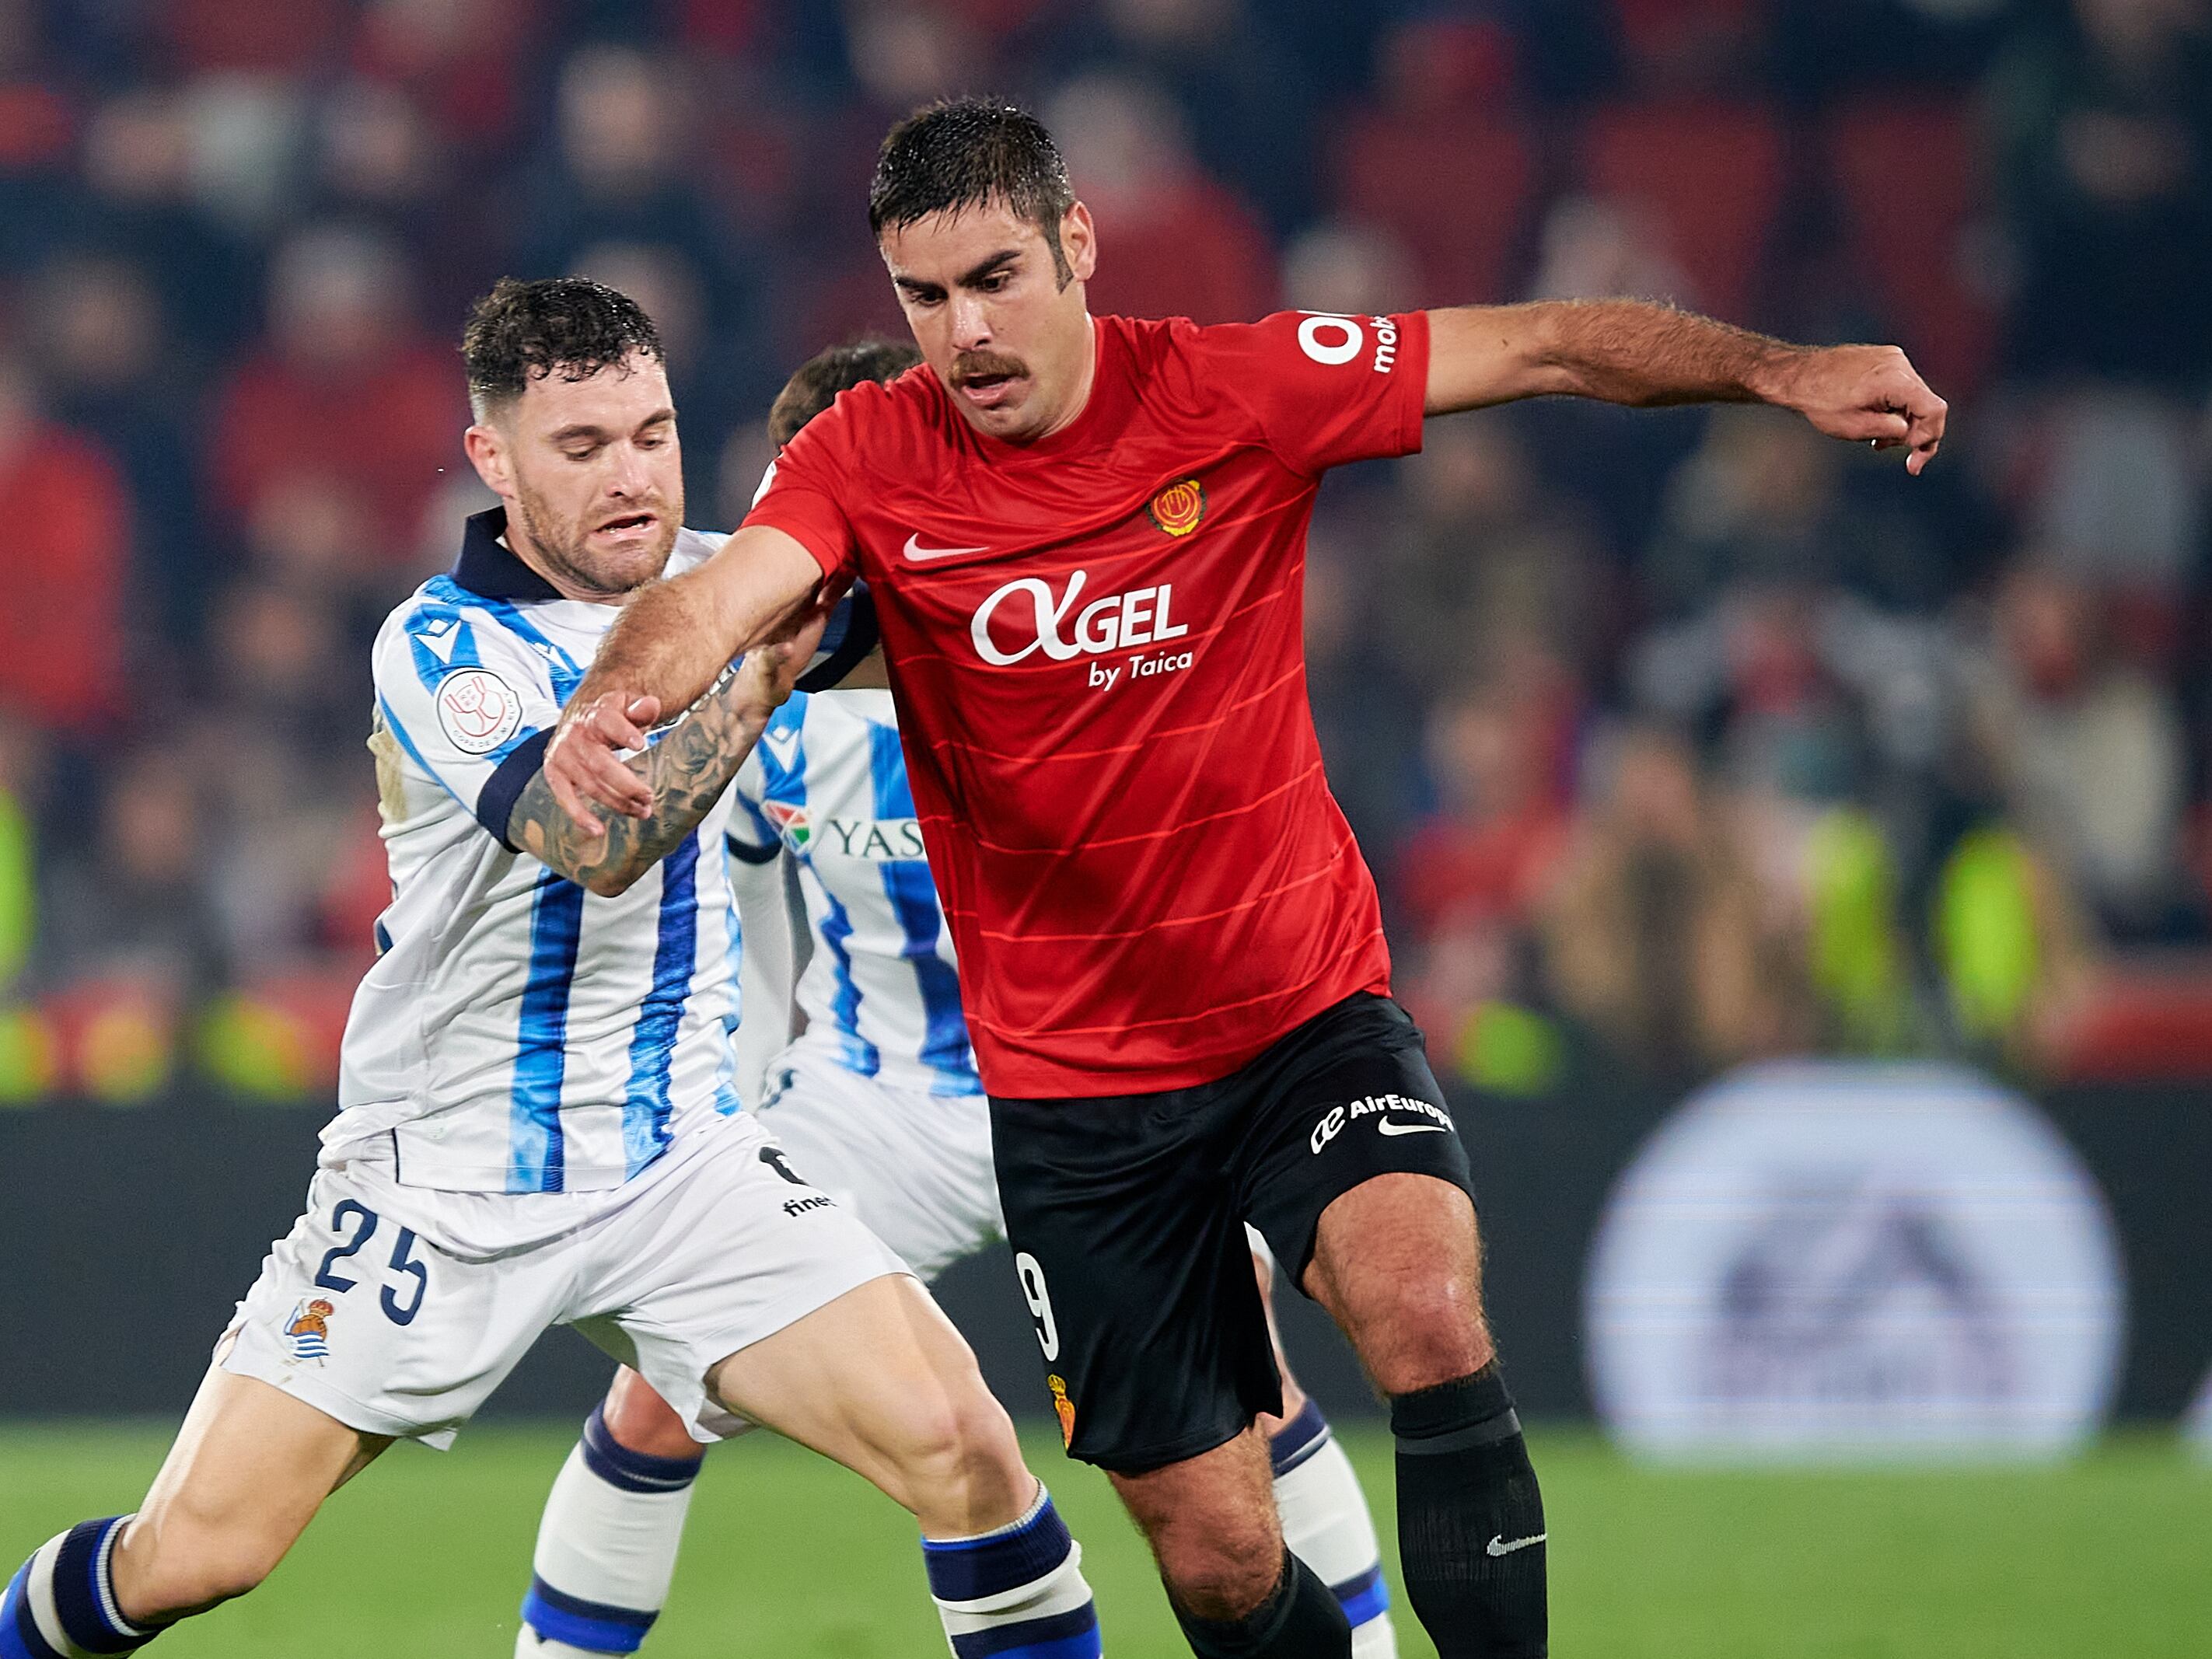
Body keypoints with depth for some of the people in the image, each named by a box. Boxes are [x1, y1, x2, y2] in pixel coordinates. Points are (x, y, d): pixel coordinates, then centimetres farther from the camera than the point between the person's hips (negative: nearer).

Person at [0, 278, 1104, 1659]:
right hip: (440, 1176, -4)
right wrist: (765, 668, -35)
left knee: (959, 1444, -16)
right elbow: (598, 843, -30)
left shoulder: (711, 581, 3)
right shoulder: (443, 647, -13)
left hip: (685, 1169, 4)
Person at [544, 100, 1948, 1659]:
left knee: (1432, 1320, -30)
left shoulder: (1233, 391, -8)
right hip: (1075, 1087, 1)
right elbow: (716, 601, -23)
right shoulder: (870, 455, -6)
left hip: (1308, 1015, -1)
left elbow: (1554, 347, -6)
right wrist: (612, 699, -45)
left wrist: (1778, 367, -20)